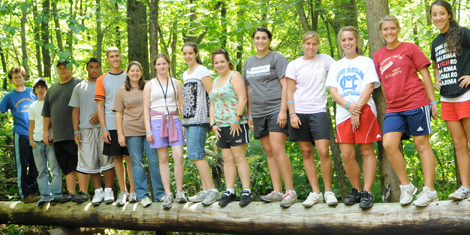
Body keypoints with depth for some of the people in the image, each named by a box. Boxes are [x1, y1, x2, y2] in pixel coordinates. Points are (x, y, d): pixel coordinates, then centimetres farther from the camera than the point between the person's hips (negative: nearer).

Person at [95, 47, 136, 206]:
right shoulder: (102, 80, 7)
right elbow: (100, 105, 5)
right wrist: (103, 128, -3)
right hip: (111, 125, 1)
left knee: (130, 157, -2)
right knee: (117, 158, 4)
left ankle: (133, 191, 4)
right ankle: (123, 191, 12)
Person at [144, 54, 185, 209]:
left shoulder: (176, 83, 13)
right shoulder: (150, 85, 10)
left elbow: (181, 105, 13)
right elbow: (146, 108, 6)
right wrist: (148, 130, -2)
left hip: (174, 121, 1)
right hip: (157, 122, -1)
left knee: (178, 157, -10)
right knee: (163, 159, -1)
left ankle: (180, 192, -1)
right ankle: (167, 194, 1)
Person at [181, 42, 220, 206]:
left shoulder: (202, 71, -4)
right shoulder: (185, 74, 20)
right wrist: (184, 121, 20)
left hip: (199, 119, -8)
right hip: (188, 119, 8)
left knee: (195, 153, -15)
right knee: (197, 155, 5)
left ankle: (212, 190, -15)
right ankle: (205, 190, 8)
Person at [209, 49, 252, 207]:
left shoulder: (234, 76, -3)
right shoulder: (216, 81, 20)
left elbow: (242, 98, -13)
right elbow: (212, 104, 22)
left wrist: (236, 120, -18)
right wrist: (213, 124, 10)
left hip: (236, 125, -7)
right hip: (221, 127, 7)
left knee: (239, 157, -8)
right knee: (227, 159, 6)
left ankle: (246, 191, -6)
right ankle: (229, 191, 9)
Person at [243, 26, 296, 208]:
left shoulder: (277, 58, 0)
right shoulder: (249, 63, 18)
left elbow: (285, 85, -7)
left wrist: (283, 111, -16)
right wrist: (250, 114, 17)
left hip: (276, 110, -6)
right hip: (258, 113, 6)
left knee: (277, 148, -17)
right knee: (269, 151, 5)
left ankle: (290, 191, -13)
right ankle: (277, 192, 8)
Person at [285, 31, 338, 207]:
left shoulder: (324, 60, 8)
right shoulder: (294, 65, 6)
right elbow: (289, 91, 4)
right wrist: (292, 114, -5)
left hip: (318, 112, -1)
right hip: (299, 112, 1)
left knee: (324, 152, -11)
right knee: (306, 153, 3)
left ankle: (328, 191, 2)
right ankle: (315, 193, 10)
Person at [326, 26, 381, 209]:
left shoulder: (366, 62, 10)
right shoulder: (336, 66, 20)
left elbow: (369, 87, -2)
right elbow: (333, 91, 9)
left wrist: (357, 108, -14)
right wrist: (348, 106, -10)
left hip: (365, 110, -3)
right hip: (343, 113, 3)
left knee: (367, 151, -5)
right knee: (347, 155, -3)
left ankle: (367, 192, -4)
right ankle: (356, 190, 12)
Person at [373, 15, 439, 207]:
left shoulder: (409, 48, 2)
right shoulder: (378, 56, 13)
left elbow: (425, 74, 1)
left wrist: (433, 101, -3)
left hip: (416, 103, -4)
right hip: (393, 109, 4)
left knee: (422, 144, -1)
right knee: (388, 144, -12)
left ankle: (429, 190, 4)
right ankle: (406, 186, 2)